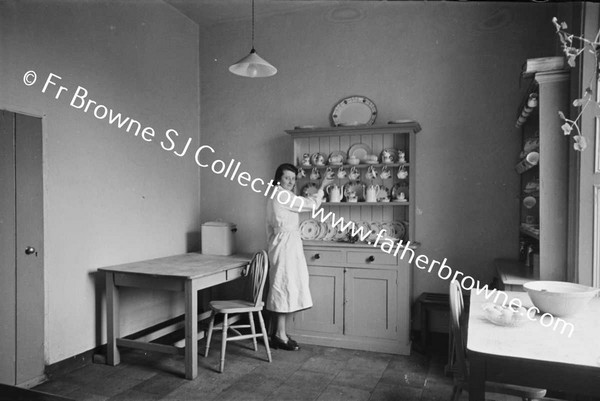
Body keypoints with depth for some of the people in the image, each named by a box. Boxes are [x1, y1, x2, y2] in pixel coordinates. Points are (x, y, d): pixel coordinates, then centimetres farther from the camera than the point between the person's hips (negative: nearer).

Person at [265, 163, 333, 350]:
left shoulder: (278, 196, 17)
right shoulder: (282, 195, -14)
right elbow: (311, 204, -10)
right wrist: (322, 186, 0)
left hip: (285, 245, 10)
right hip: (286, 245, -10)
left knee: (283, 287, 12)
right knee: (285, 286, -5)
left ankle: (279, 333, 19)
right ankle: (280, 335, 3)